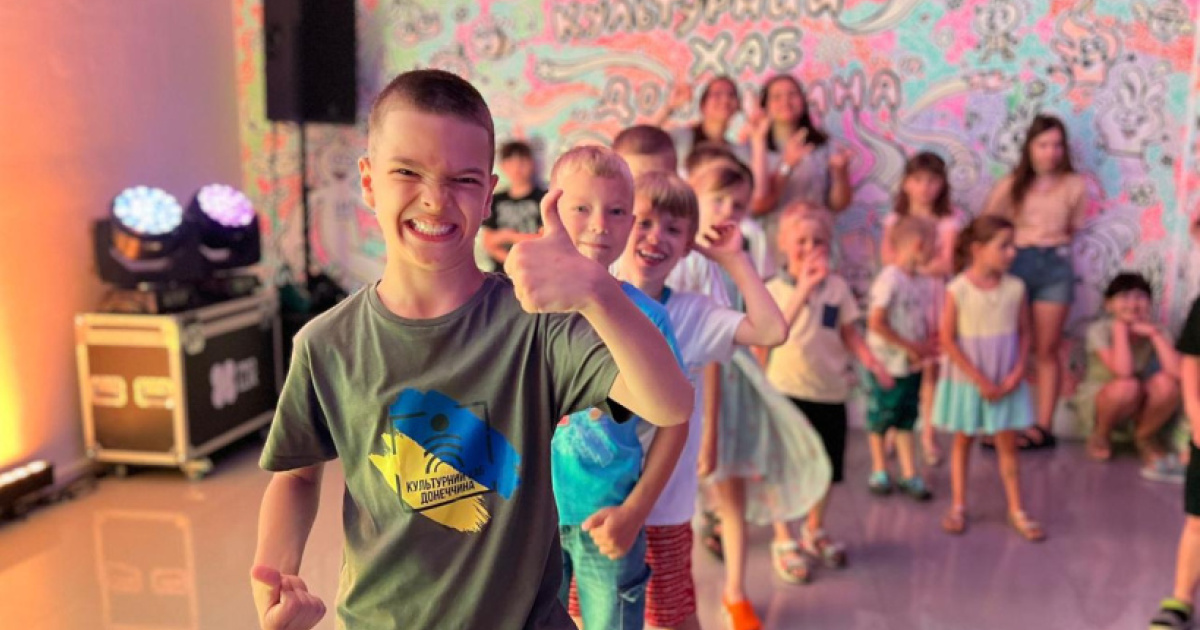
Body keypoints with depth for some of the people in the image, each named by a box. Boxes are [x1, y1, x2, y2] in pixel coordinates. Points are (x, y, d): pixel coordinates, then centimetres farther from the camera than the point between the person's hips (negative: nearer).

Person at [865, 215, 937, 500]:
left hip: (913, 364, 7)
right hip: (887, 365, -7)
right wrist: (910, 346, -19)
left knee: (906, 418, 14)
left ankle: (909, 474, 23)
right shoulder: (889, 279, -20)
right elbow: (876, 323, -23)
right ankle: (879, 471, 26)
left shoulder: (921, 282, 5)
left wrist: (927, 345, -4)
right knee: (881, 418, 10)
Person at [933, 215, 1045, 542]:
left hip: (1006, 382, 3)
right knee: (962, 441, 11)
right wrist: (980, 380, -14)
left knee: (1008, 444, 9)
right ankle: (958, 506, 23)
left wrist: (1017, 373, -11)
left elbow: (1024, 333, 3)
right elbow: (947, 340, -13)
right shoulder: (958, 289, -15)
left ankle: (1016, 510, 21)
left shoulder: (1015, 288, -5)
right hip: (966, 380, -2)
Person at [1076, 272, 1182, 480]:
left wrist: (1154, 334, -25)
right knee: (1126, 386, -36)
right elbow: (1123, 372, -36)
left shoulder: (1156, 332, -10)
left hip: (1138, 406, 3)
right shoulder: (1100, 330, -20)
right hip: (1095, 401, -3)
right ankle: (1100, 436, -4)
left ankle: (1144, 437, 0)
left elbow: (1177, 372, -28)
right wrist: (1120, 328, -28)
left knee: (1166, 383, -28)